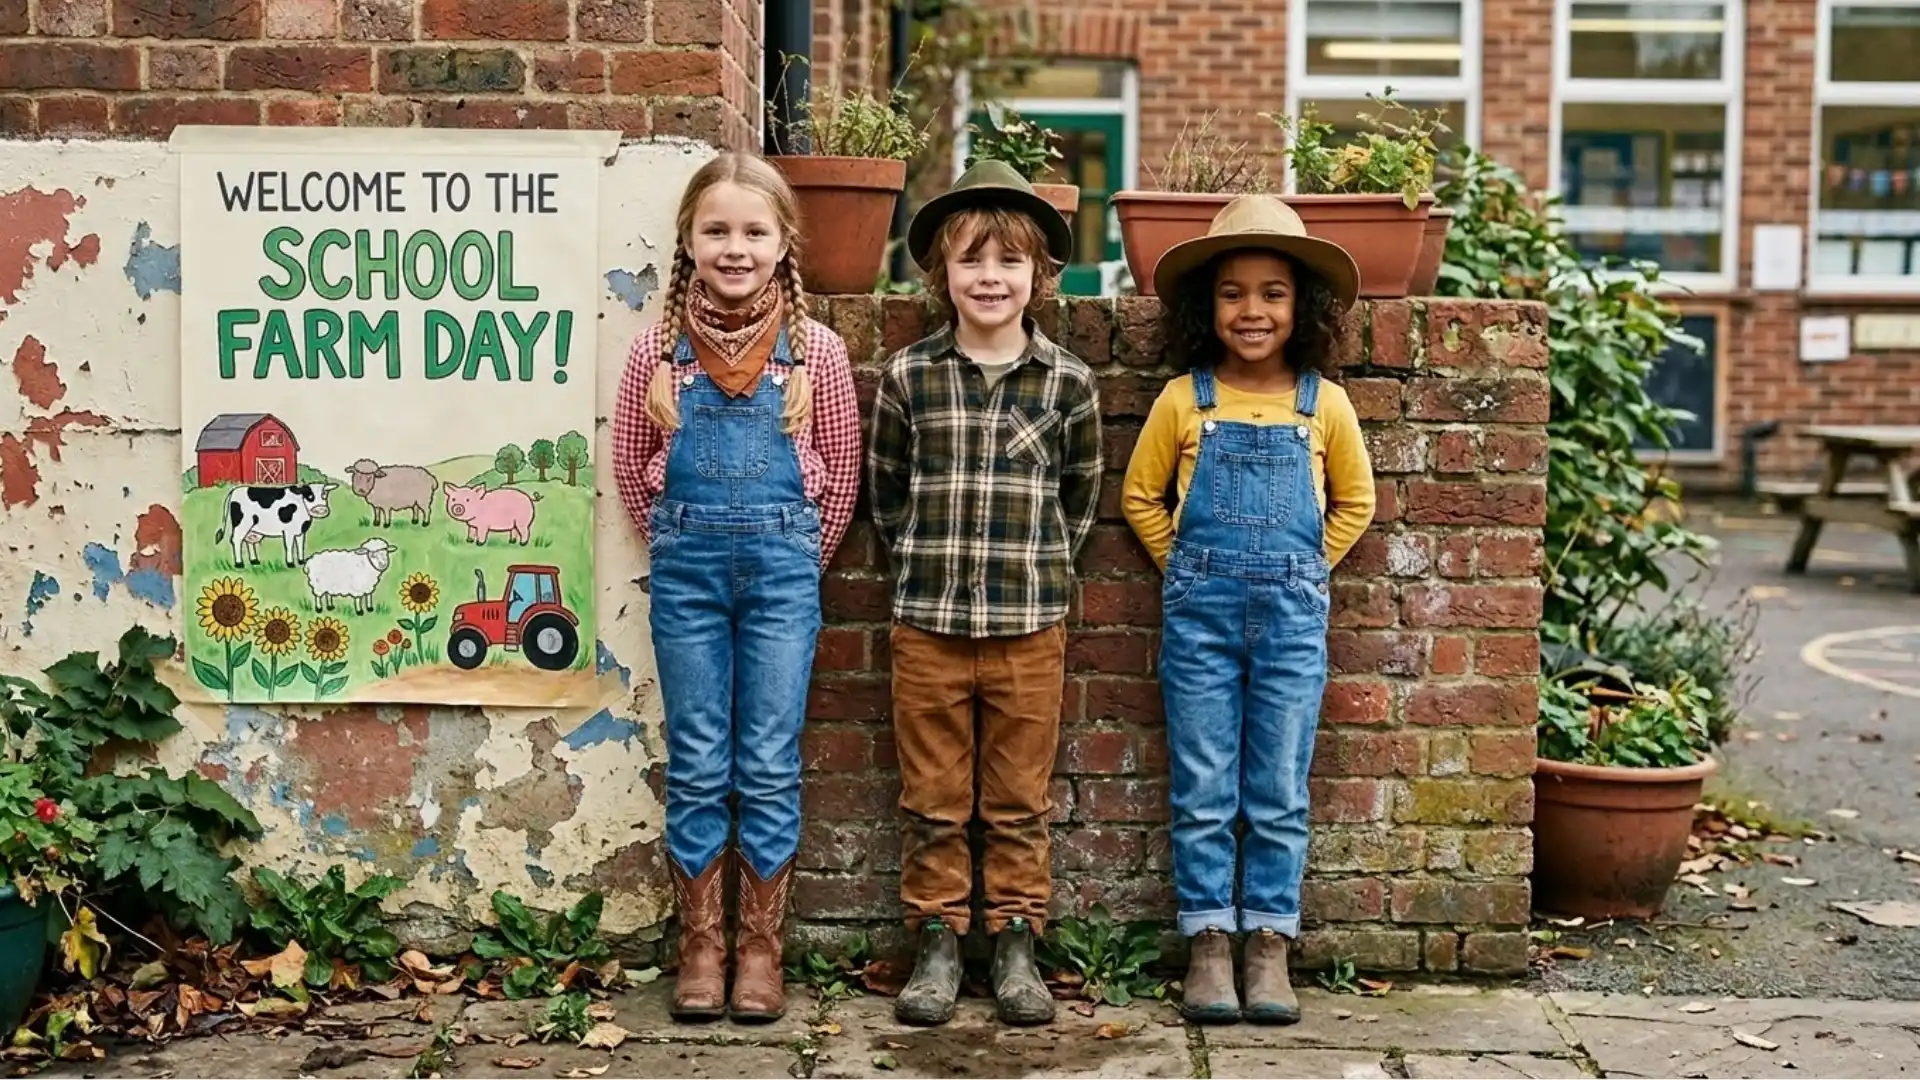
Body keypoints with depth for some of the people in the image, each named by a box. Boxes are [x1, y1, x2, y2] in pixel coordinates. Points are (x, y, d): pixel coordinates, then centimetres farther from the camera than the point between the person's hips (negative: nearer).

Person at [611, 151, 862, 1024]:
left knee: (770, 765, 3)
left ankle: (761, 949, 15)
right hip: (687, 567, 1)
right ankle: (700, 948, 16)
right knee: (697, 765, 6)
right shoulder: (660, 348, 0)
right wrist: (676, 543, 8)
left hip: (782, 566, -1)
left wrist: (799, 556, 7)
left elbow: (840, 471, 7)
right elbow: (629, 463, 11)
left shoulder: (814, 350, -2)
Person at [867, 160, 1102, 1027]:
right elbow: (885, 491, 9)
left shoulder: (1068, 382, -1)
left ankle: (1015, 946, 21)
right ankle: (937, 946, 20)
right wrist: (929, 566, 8)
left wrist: (1033, 565, 9)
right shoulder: (908, 377, -1)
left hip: (1029, 628, 0)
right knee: (932, 803, 8)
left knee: (1019, 804, 9)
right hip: (928, 623, 0)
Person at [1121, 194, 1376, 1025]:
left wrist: (1301, 572, 6)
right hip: (1199, 613, 0)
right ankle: (1208, 945, 12)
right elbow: (1140, 496, 10)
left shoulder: (1324, 404, 1)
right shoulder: (1183, 400, -1)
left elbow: (1355, 500, 14)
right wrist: (1189, 566, 3)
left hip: (1292, 615, 0)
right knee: (1203, 791, 4)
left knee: (1279, 794, 5)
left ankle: (1270, 947, 14)